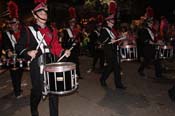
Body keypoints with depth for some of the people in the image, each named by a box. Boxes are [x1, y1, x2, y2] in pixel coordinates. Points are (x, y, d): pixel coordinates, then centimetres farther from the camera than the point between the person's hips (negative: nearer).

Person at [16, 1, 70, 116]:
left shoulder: (52, 30, 12)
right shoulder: (28, 30, -2)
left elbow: (56, 47, 13)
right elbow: (19, 48, -3)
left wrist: (63, 52, -6)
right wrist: (28, 53, -23)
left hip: (52, 63, 4)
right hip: (37, 65, -3)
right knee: (37, 90, 7)